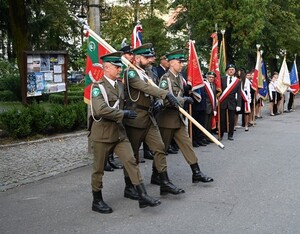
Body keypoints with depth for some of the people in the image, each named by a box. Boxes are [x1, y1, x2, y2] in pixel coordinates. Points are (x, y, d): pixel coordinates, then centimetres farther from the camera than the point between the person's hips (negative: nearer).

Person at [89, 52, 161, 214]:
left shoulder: (120, 85, 10)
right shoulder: (98, 86, -13)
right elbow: (101, 110, -28)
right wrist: (124, 114, -22)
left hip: (119, 131, 6)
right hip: (102, 133, -6)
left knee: (131, 161, -3)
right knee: (99, 168, 6)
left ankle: (143, 196, -2)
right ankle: (97, 201, 20)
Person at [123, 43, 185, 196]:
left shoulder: (146, 73, 16)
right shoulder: (130, 73, -11)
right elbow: (146, 87, -26)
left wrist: (155, 102, 1)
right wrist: (167, 95, -35)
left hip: (149, 118, 8)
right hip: (135, 119, -8)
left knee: (159, 148, 0)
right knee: (132, 153, 4)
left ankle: (165, 183, 2)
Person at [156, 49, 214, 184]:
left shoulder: (179, 77, 10)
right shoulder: (165, 79, -15)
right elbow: (165, 100, -24)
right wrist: (184, 100, -20)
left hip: (178, 117, 8)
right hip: (166, 118, -7)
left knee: (187, 144, 5)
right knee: (162, 148, 4)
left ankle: (196, 173, 7)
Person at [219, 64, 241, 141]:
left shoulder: (238, 81, 4)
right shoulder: (222, 79, 2)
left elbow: (239, 94, 2)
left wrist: (238, 105, -4)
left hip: (232, 102, 1)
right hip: (223, 102, 0)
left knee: (231, 120, 4)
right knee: (222, 119, 4)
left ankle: (230, 135, 16)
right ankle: (221, 134, 14)